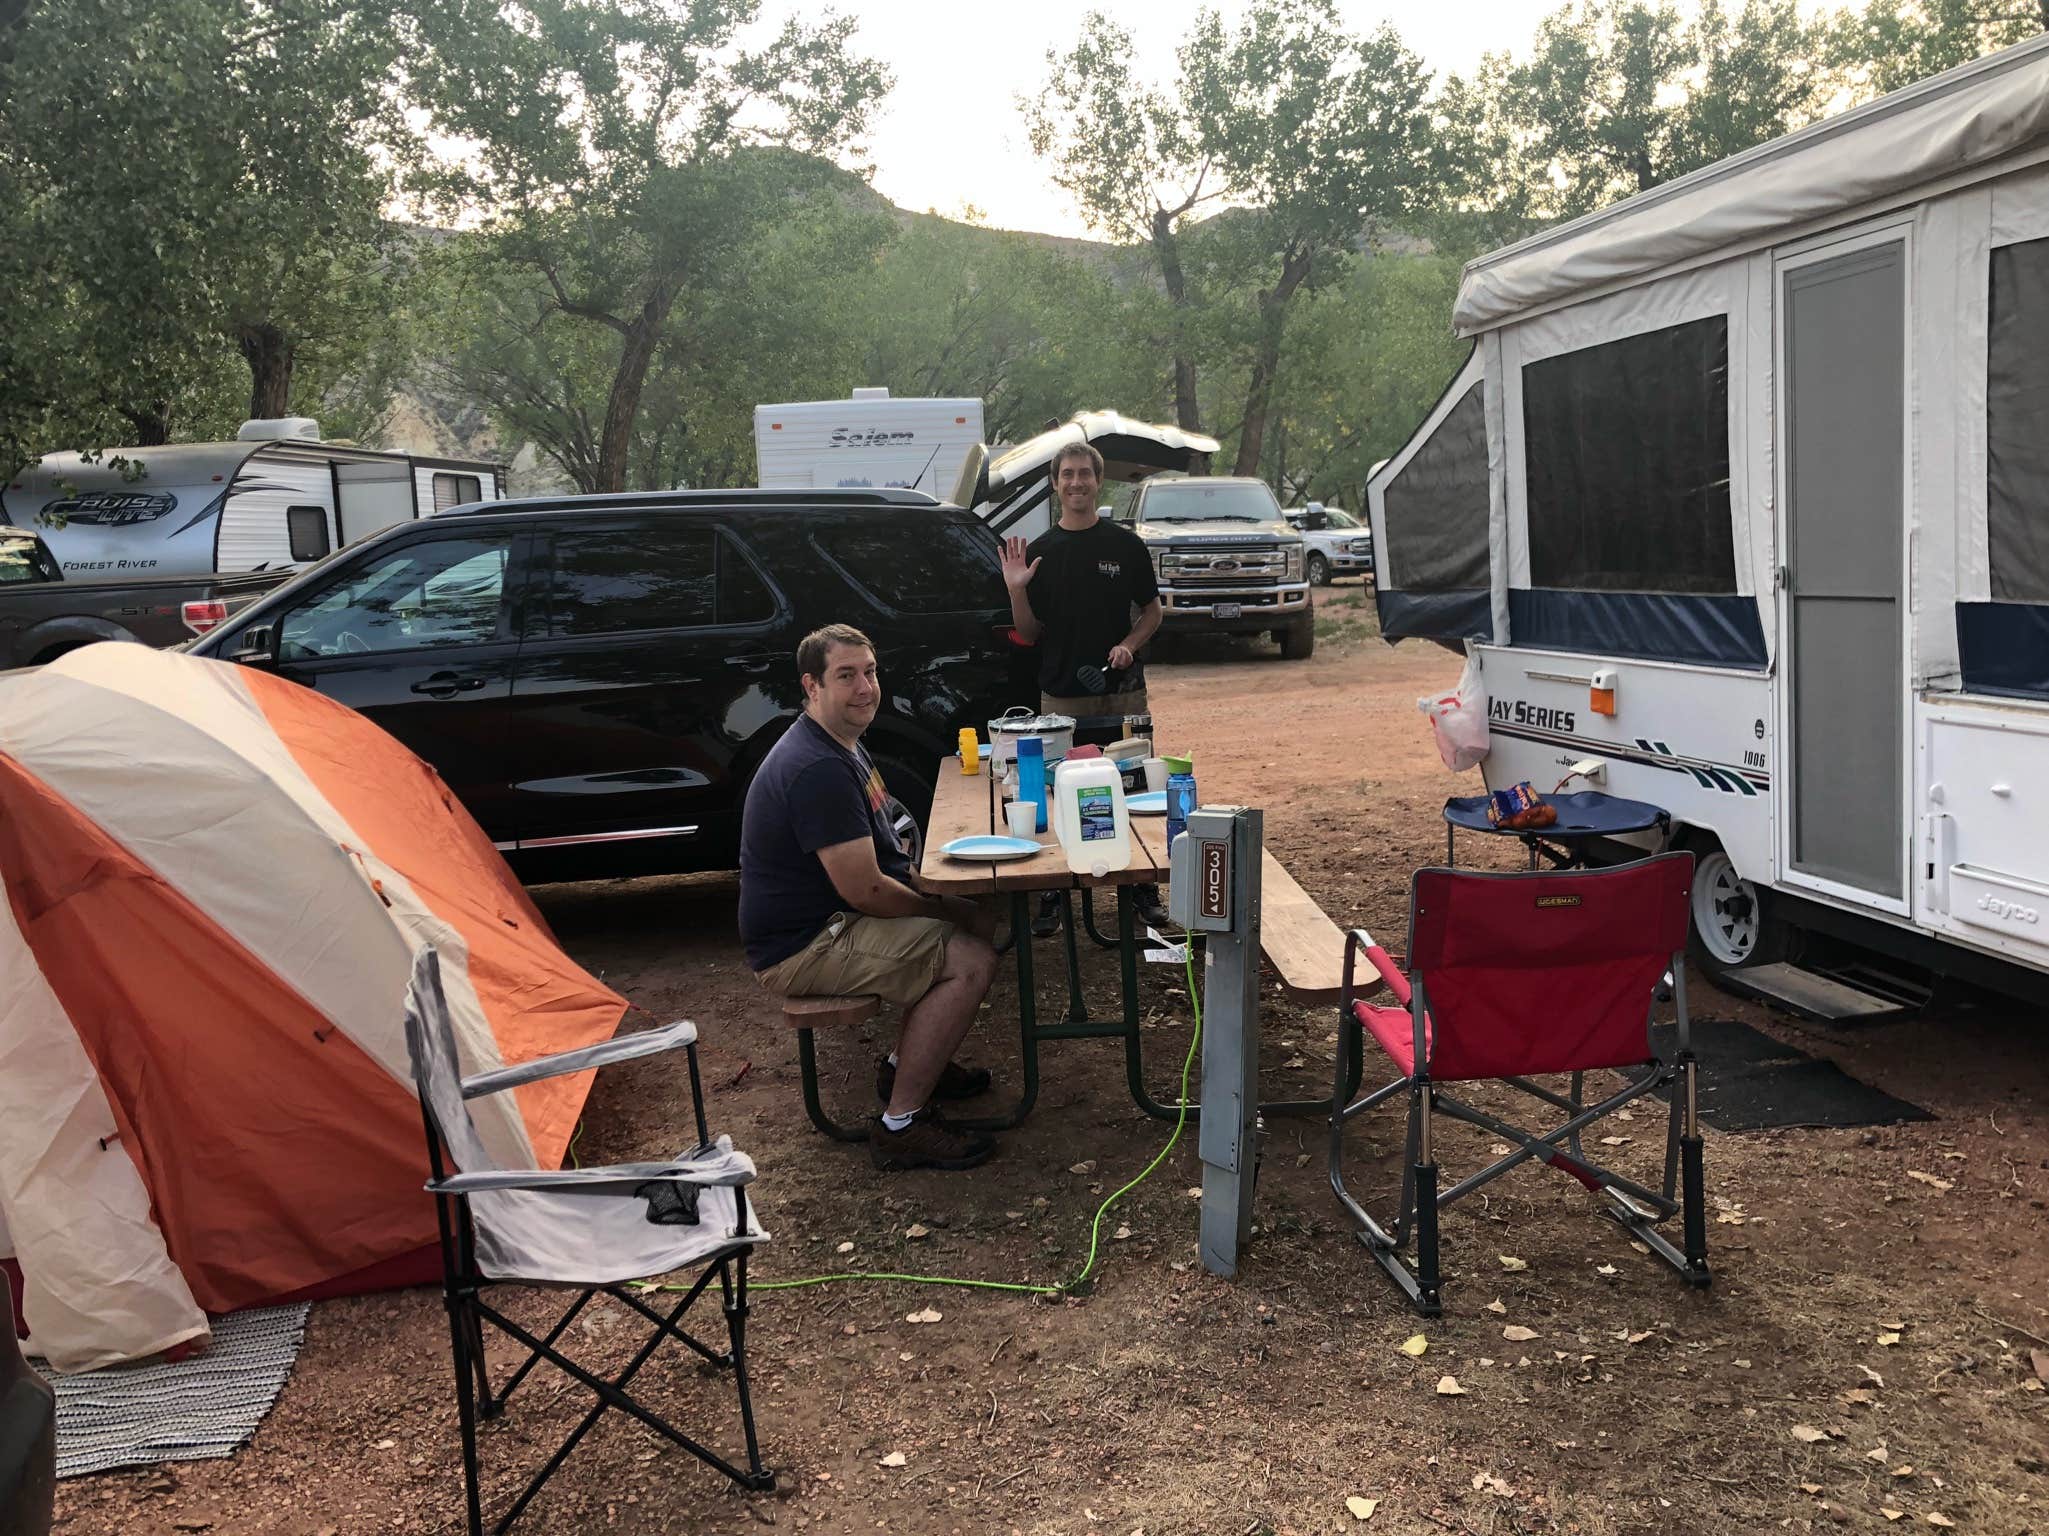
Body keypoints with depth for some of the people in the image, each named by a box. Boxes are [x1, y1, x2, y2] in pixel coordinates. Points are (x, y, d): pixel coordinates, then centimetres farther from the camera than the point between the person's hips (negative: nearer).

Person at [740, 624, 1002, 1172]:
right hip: (800, 951, -11)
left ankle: (905, 1063, 22)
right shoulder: (817, 768, -25)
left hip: (828, 918, 11)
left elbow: (875, 852, 22)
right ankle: (901, 1126, -13)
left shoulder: (837, 746, 11)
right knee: (971, 961, -21)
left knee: (980, 920, 14)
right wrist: (946, 908, -11)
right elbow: (865, 890, -25)